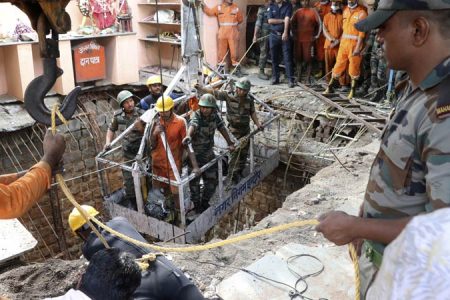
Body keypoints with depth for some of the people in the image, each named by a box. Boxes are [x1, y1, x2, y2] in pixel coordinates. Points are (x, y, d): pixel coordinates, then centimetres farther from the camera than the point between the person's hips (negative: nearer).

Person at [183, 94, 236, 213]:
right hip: (195, 154, -5)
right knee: (194, 182, 3)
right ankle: (197, 205, 24)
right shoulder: (196, 116, -22)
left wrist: (230, 143, 8)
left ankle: (205, 202, 35)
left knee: (212, 181, 13)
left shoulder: (214, 116, -4)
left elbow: (222, 128, 9)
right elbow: (192, 125, -45)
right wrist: (188, 136, -66)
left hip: (209, 153, 6)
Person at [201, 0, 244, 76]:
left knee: (234, 52, 0)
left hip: (233, 34, -1)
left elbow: (240, 19, 12)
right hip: (222, 33, 1)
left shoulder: (236, 8, 6)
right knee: (221, 52, 5)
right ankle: (220, 69, 14)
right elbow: (209, 12, 8)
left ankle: (237, 69, 8)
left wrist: (232, 24, 8)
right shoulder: (219, 7, 8)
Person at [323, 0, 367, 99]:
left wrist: (358, 47, -17)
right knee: (339, 65, 8)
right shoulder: (345, 10, 12)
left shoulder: (361, 13, -7)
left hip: (355, 43, -5)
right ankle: (330, 87, 15)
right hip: (344, 42, 5)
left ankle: (352, 90, 10)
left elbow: (362, 32, -12)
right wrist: (341, 40, 11)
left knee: (354, 68, 1)